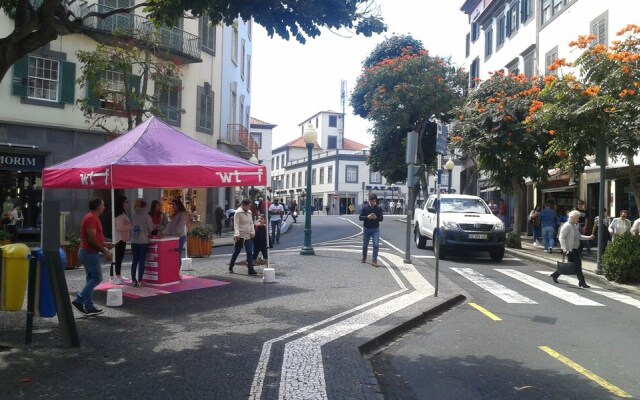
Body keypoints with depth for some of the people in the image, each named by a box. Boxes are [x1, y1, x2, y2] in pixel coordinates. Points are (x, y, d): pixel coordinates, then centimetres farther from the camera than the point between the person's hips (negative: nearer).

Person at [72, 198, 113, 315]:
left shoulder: (91, 217, 16)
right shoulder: (92, 218, -17)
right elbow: (92, 239, -23)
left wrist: (104, 244, 16)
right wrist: (105, 252, -19)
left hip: (87, 252, 11)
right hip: (89, 253, -11)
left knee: (91, 279, 11)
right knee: (97, 278, -6)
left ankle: (89, 307, 13)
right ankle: (79, 300, -4)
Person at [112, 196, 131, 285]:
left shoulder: (122, 214, 17)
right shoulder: (120, 215, -16)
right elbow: (120, 227, -23)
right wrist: (130, 225, -14)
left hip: (122, 238, 10)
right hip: (119, 238, -10)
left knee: (119, 257, 16)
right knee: (117, 258, -10)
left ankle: (118, 276, 25)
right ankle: (113, 277, -9)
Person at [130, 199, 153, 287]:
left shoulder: (133, 216, 1)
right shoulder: (147, 216, -8)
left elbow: (131, 228, 6)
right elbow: (150, 229, -2)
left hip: (134, 242, 3)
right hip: (143, 242, -3)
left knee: (134, 261, 10)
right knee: (141, 261, 1)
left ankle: (134, 280, 13)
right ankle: (139, 281, 0)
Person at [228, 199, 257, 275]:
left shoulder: (249, 212, 11)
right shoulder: (238, 212, -9)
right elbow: (236, 224, -15)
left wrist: (253, 232, 3)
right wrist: (237, 234, -25)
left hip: (248, 236, 6)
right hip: (240, 236, -6)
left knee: (250, 252, -2)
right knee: (236, 252, 6)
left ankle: (251, 269, -2)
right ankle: (230, 267, 24)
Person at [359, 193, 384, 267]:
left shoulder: (379, 208, 0)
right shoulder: (365, 207, -1)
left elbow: (381, 218, -4)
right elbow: (360, 217, -4)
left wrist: (376, 217, -24)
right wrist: (367, 217, -21)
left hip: (375, 229, -1)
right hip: (366, 228, 1)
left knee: (376, 244, -13)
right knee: (365, 245, 13)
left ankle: (374, 260, -10)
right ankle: (364, 258, 36)